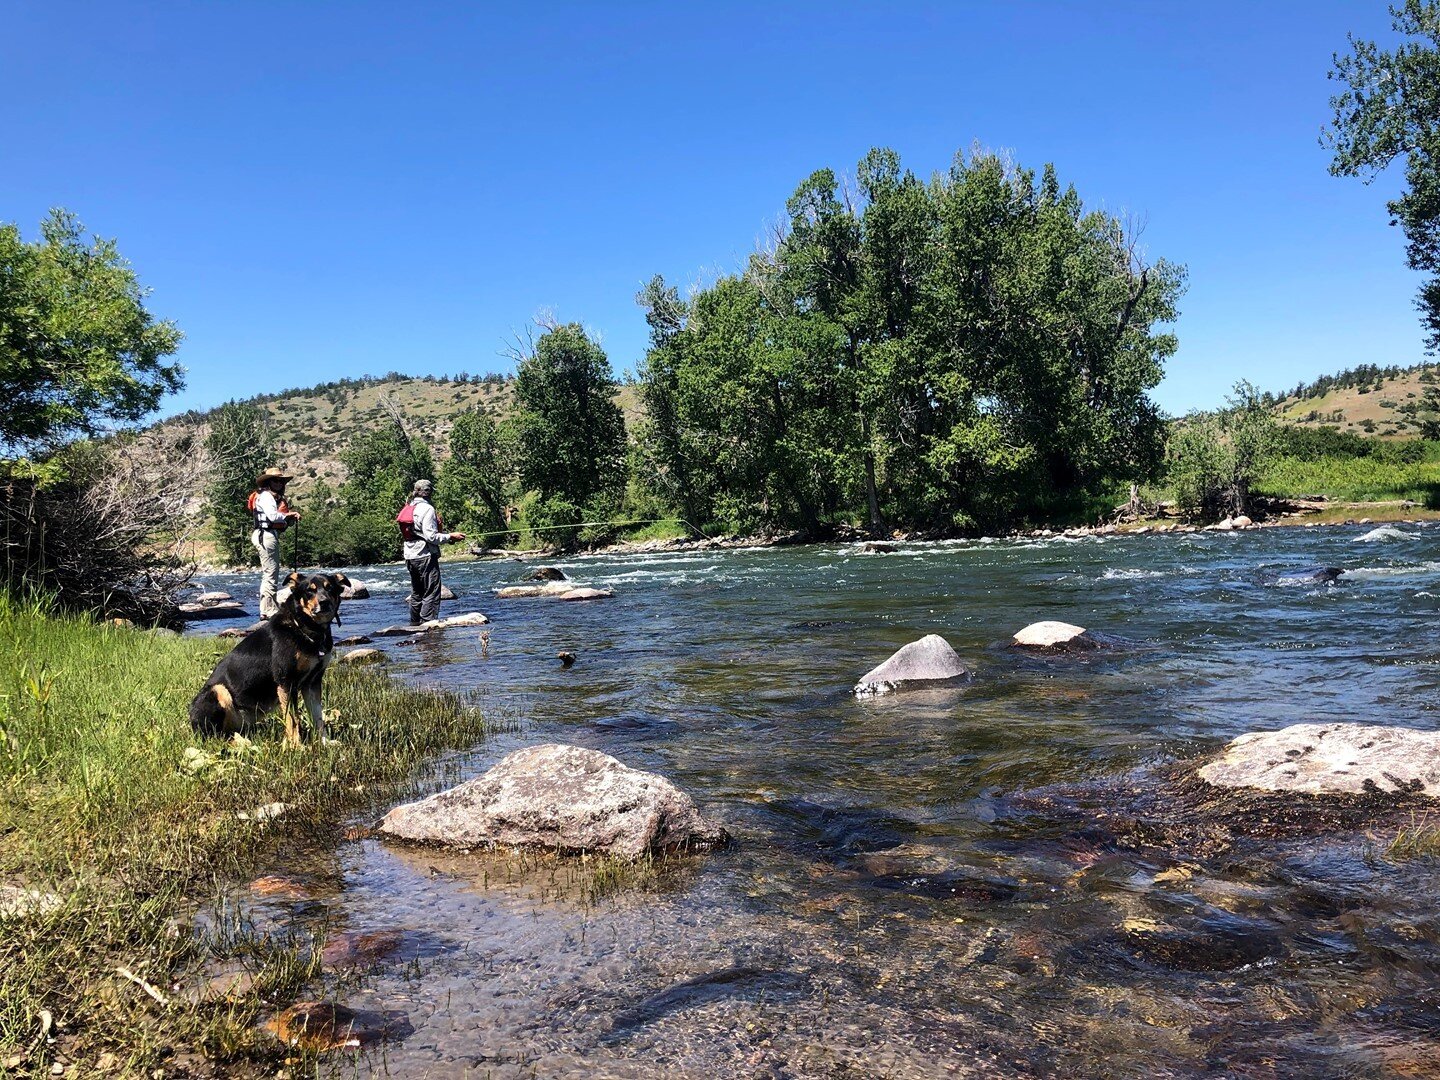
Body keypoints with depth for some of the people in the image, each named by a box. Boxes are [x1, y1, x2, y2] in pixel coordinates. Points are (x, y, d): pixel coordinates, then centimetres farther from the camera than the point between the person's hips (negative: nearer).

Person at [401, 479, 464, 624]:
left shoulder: (409, 508, 13)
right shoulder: (427, 509, -13)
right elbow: (431, 536, -19)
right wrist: (450, 536, -10)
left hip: (410, 556, 9)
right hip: (425, 556, -9)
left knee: (416, 593, 17)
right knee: (431, 593, -6)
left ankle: (415, 623, 23)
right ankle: (428, 623, -10)